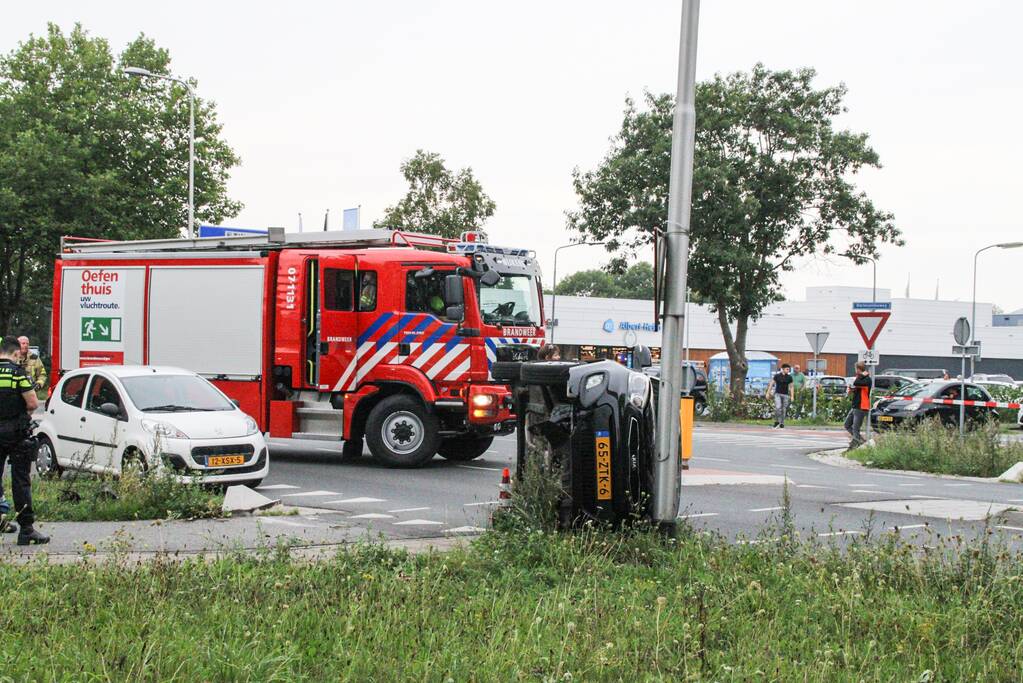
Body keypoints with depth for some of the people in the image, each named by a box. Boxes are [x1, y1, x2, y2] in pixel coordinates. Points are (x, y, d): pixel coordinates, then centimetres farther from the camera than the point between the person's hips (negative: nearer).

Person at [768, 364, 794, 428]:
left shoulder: (789, 377, 4)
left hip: (785, 395, 2)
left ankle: (782, 424, 12)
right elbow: (771, 384, 2)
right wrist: (768, 393, -1)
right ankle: (776, 422, -7)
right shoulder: (777, 376, -2)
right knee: (778, 407, -22)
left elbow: (791, 387, 10)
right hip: (778, 394, -2)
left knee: (784, 410, 2)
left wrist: (792, 396, 4)